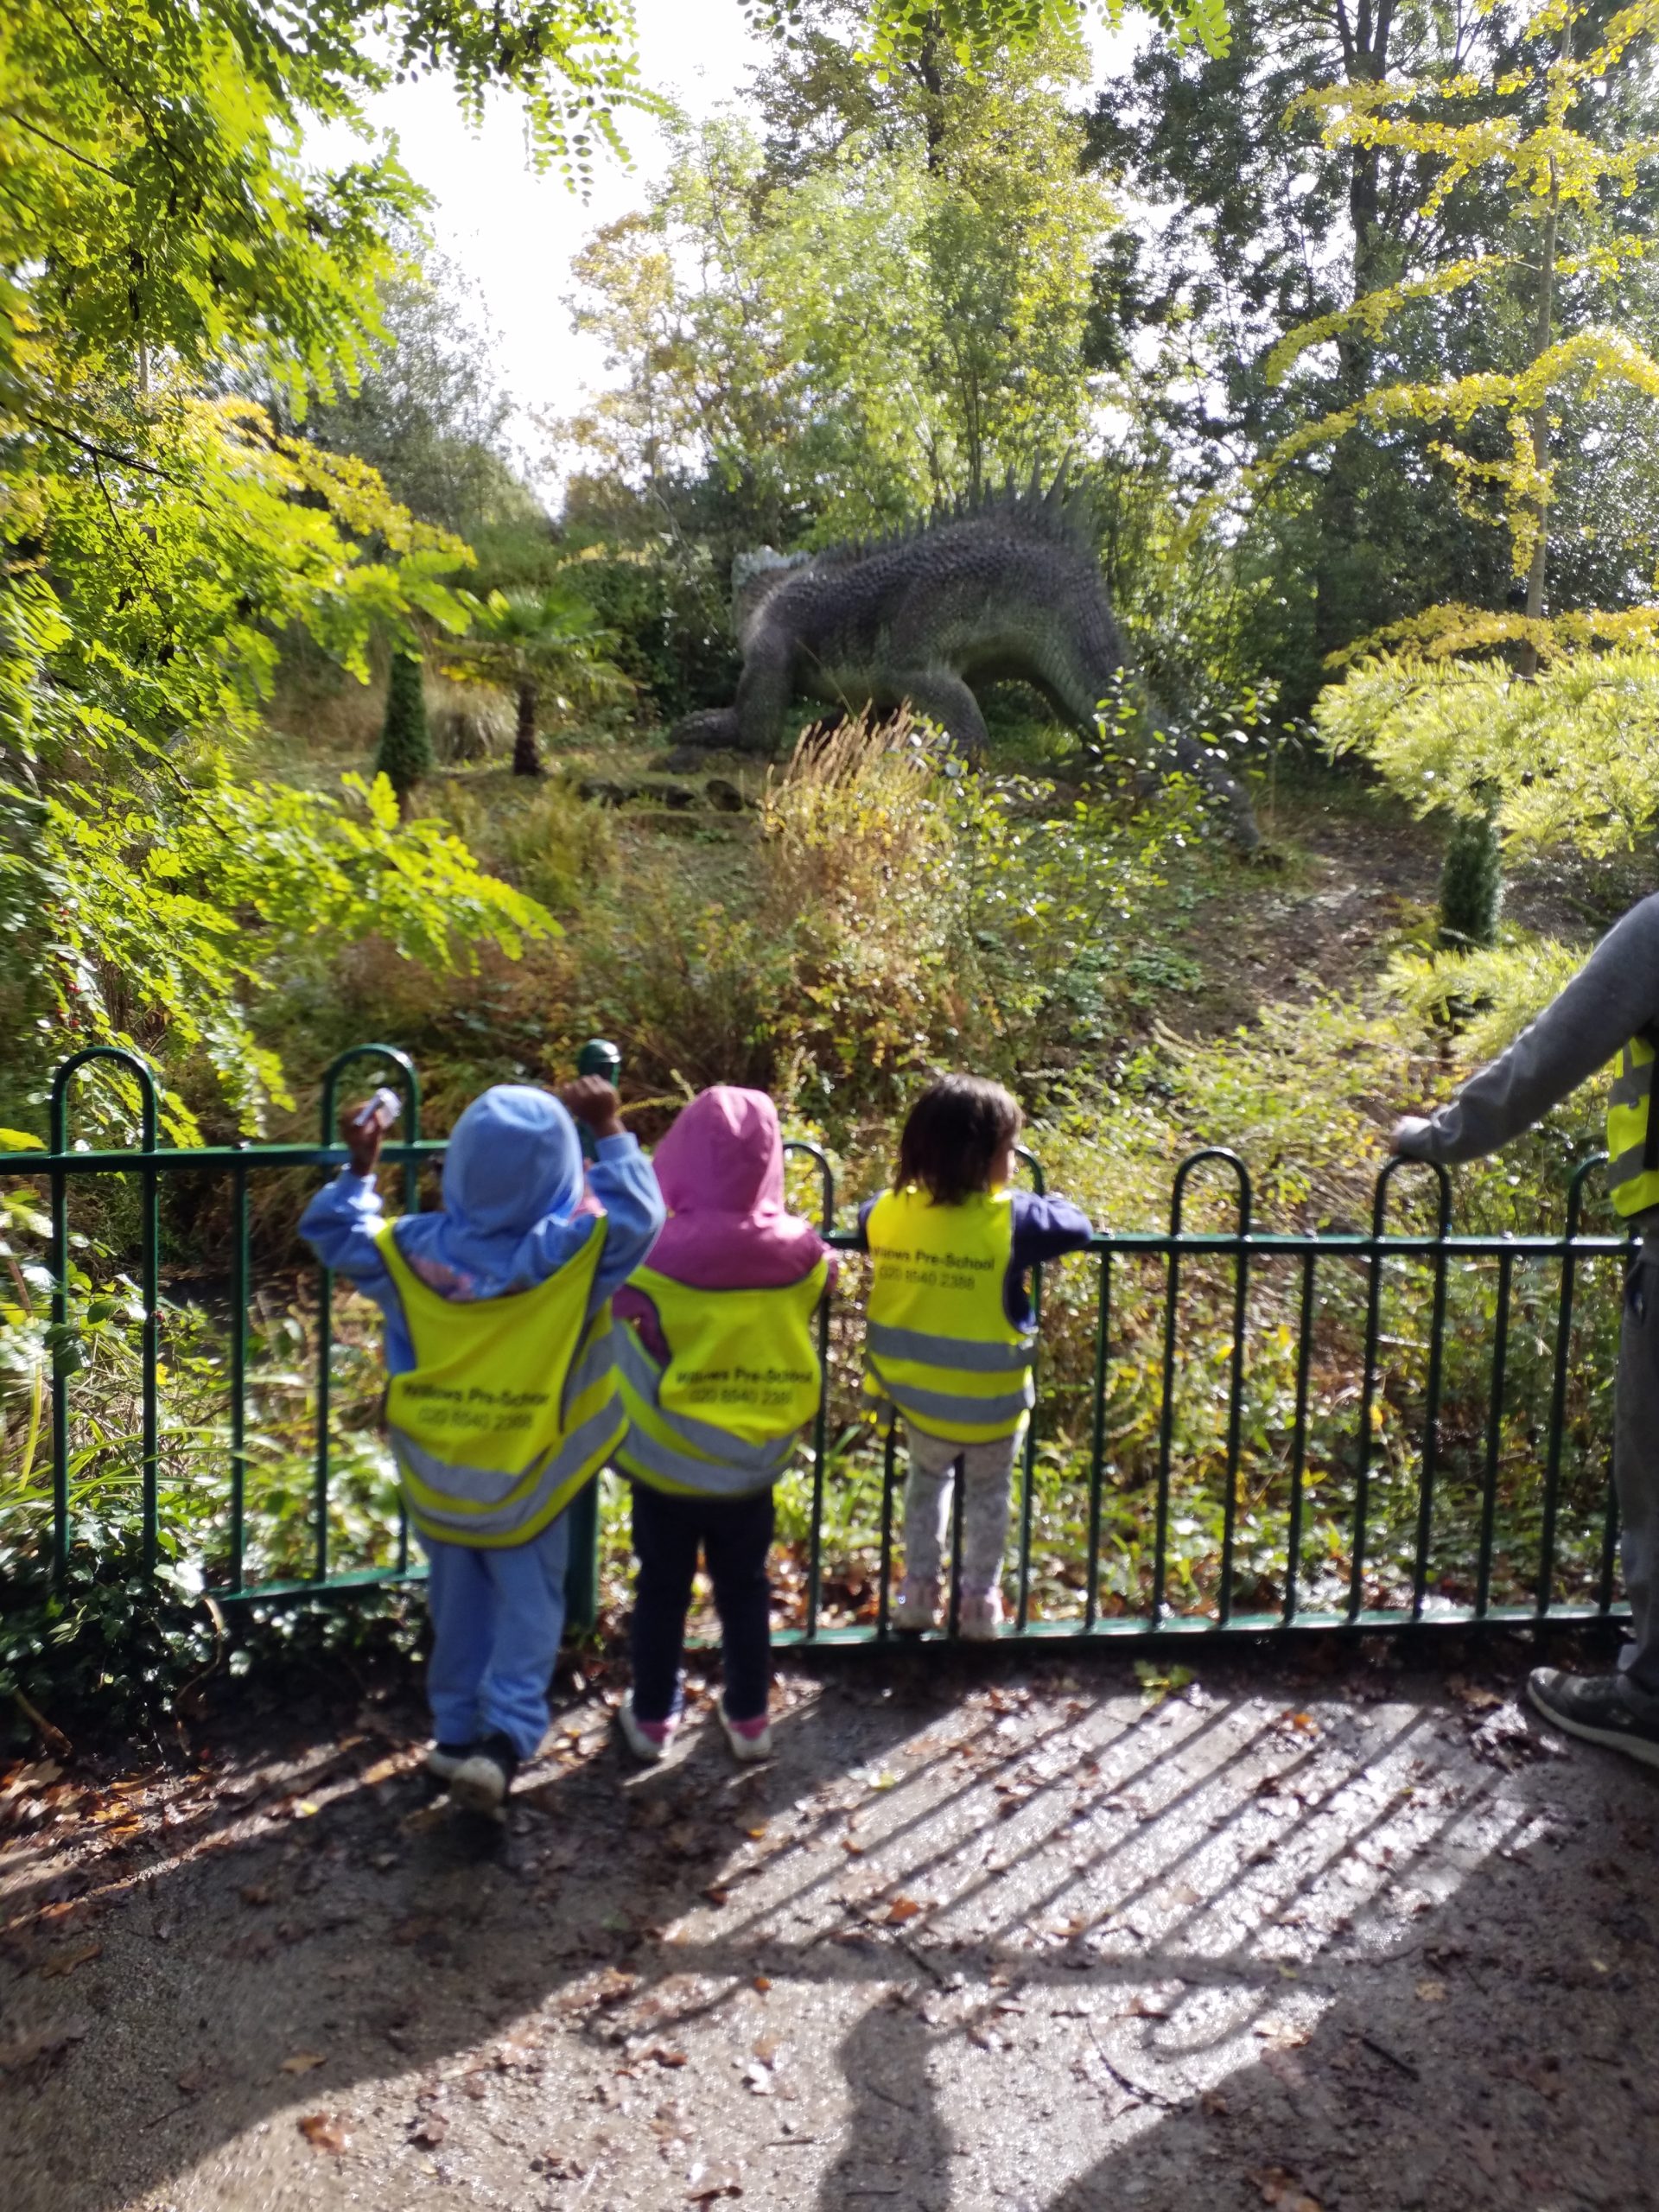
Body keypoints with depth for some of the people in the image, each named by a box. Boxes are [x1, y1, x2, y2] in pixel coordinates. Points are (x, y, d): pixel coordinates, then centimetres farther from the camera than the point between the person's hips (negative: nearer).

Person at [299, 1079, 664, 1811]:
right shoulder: (578, 1249, -20)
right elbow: (638, 1212, -2)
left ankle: (457, 1731, 30)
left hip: (438, 1468, 3)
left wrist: (358, 1169, 11)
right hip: (528, 1473, -2)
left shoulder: (412, 1251, -14)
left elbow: (336, 1234, 3)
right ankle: (505, 1736, -3)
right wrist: (608, 1131, 0)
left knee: (458, 1599, 19)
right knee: (528, 1601, 10)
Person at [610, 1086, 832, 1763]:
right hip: (753, 1460, 2)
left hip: (667, 1460, -1)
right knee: (745, 1587, 20)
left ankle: (652, 1718, 32)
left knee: (661, 1589, 18)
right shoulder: (799, 1254, -14)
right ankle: (749, 1717, 32)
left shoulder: (656, 1253, -23)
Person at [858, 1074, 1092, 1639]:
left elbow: (862, 1218, 13)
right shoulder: (1009, 1220, -22)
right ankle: (979, 1603, 32)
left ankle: (919, 1589, 32)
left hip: (917, 1401, 3)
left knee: (927, 1478, 32)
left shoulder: (888, 1211, -10)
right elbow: (1079, 1227, -9)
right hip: (991, 1407, -3)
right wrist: (1030, 1204, 9)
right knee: (989, 1493, 25)